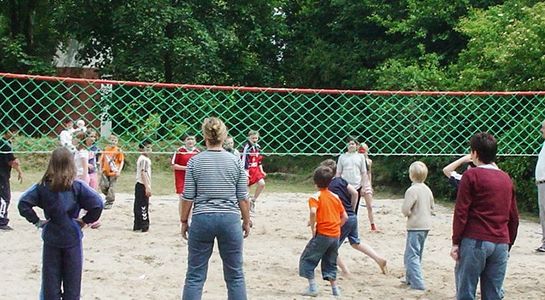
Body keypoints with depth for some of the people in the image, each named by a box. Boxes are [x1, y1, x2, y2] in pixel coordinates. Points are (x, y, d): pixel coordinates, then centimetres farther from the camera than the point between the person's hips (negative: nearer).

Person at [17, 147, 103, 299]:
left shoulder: (43, 186, -5)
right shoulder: (77, 186, -10)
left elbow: (23, 203, -11)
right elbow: (97, 204, -18)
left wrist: (37, 221, -2)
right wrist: (86, 221, -4)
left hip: (51, 238, 1)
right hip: (72, 238, -1)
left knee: (50, 281, 10)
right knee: (72, 281, 8)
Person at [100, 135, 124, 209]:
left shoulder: (118, 150, -3)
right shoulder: (105, 149, 8)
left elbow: (122, 162, -3)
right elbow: (102, 160, 17)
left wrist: (119, 171, -12)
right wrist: (101, 169, 11)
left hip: (113, 172, -3)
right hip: (105, 172, 3)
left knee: (111, 188, -3)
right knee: (103, 186, -2)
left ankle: (109, 203, 9)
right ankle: (109, 197, 25)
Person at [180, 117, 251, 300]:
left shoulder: (195, 161, -3)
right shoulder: (235, 161, 0)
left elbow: (187, 197, -2)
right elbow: (243, 198, 2)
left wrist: (184, 221, 10)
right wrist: (246, 221, 13)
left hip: (202, 219, 0)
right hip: (230, 219, 1)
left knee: (195, 275, 7)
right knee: (235, 275, 11)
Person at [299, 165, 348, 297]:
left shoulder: (316, 197, -7)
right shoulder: (335, 197, 11)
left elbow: (313, 212, -26)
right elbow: (345, 217, 11)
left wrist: (312, 226, -14)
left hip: (322, 234, -6)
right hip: (336, 235, 6)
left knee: (307, 259, 6)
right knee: (330, 263, 18)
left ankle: (312, 287, 1)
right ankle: (335, 289, 17)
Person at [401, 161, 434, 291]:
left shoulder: (412, 190, -18)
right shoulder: (428, 190, 8)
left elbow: (405, 209, -20)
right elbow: (431, 208, 15)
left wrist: (408, 213, -1)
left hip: (415, 226, -9)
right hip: (426, 225, 9)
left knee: (412, 255, -6)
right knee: (416, 254, 19)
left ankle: (418, 283, -13)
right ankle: (410, 278, 30)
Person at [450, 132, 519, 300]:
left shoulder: (471, 175, -3)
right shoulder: (506, 178, 13)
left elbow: (461, 212, -8)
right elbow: (514, 217, 16)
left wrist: (456, 242, -4)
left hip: (475, 241, -5)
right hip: (501, 243, 5)